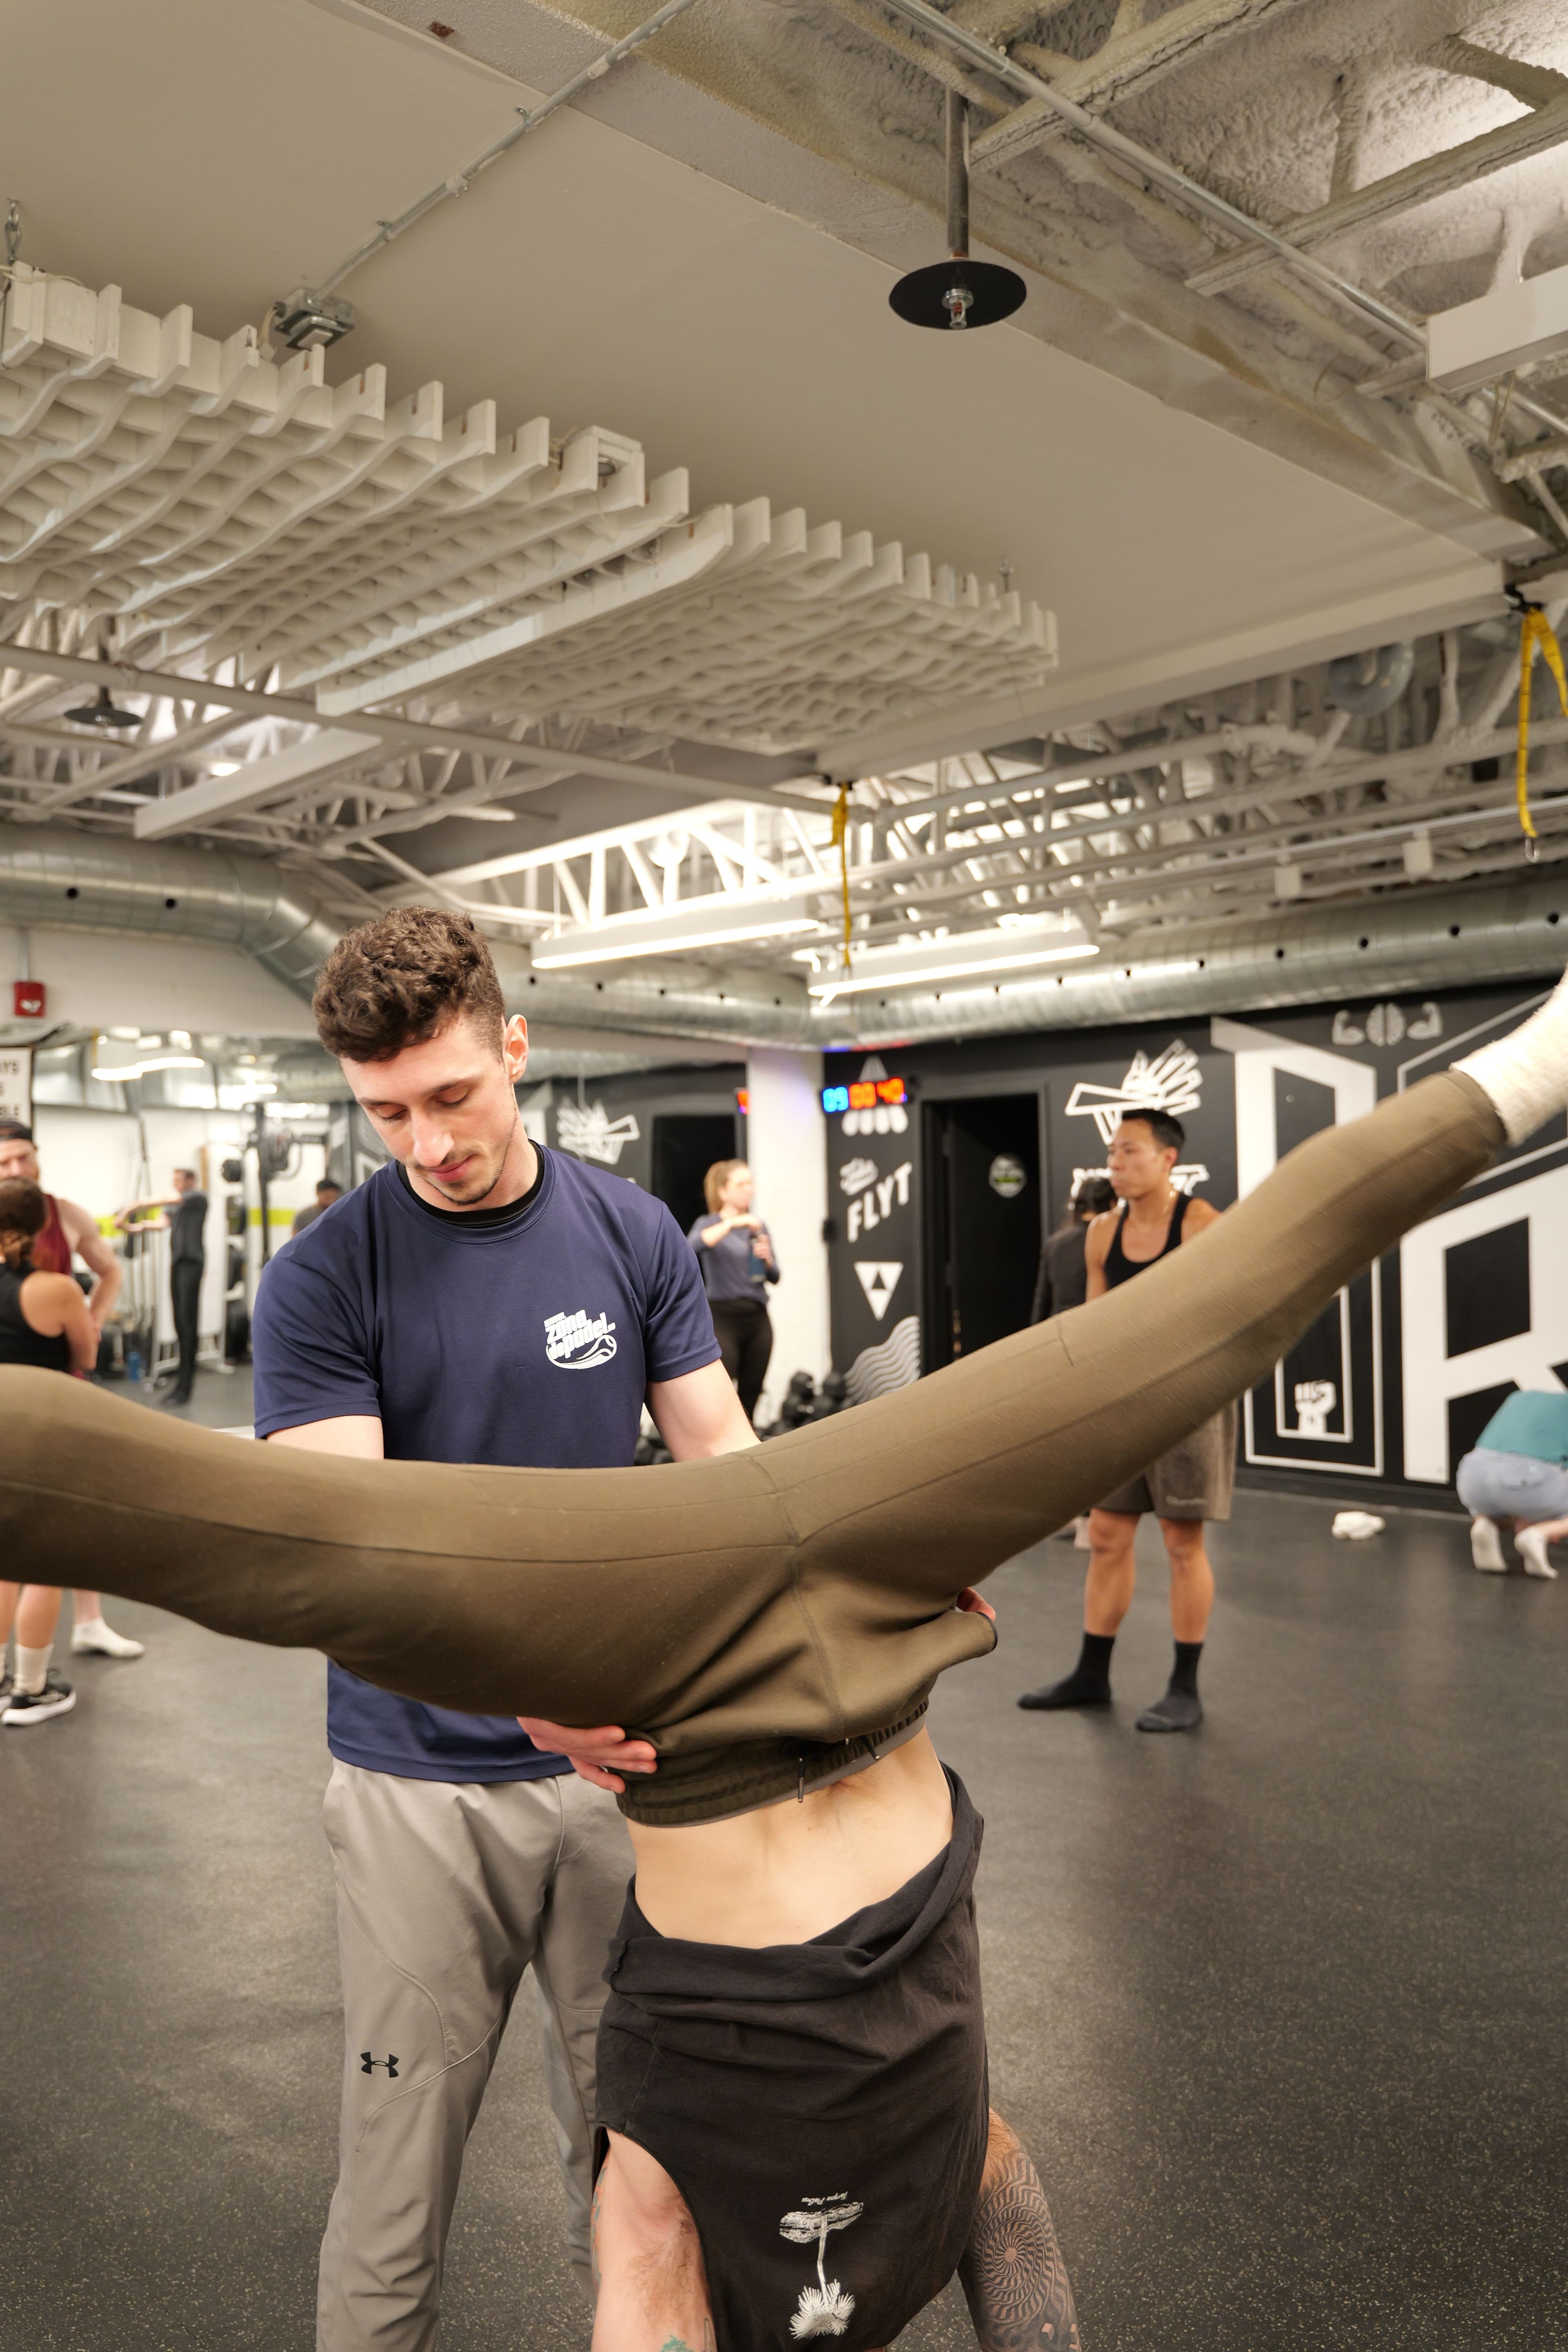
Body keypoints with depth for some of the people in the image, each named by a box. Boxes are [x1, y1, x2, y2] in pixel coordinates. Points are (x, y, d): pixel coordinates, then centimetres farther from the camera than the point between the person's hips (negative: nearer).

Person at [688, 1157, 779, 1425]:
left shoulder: (759, 1226, 14)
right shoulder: (709, 1224, -2)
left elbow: (774, 1277, 14)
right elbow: (693, 1247, -26)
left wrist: (768, 1260, -7)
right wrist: (732, 1223, -32)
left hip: (758, 1321, 5)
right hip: (724, 1319, -5)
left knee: (749, 1401, 8)